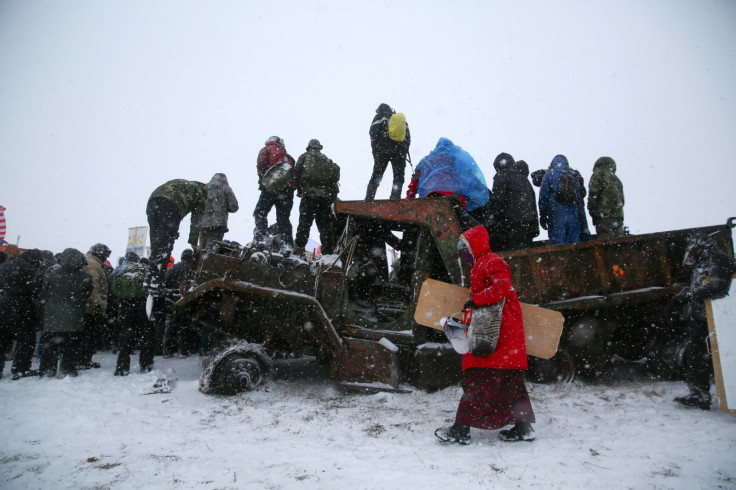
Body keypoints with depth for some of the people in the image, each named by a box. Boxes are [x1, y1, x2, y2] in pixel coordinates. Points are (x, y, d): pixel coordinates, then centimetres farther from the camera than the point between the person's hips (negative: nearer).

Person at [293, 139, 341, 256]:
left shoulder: (304, 157, 11)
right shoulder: (327, 159, 20)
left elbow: (297, 172, 1)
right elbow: (336, 170, 9)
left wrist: (299, 188, 10)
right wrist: (331, 187, 15)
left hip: (309, 194, -3)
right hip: (326, 196, 3)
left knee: (305, 221, -2)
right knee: (325, 224, 6)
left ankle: (300, 246, -11)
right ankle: (327, 251, 4)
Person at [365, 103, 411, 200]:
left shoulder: (379, 117, 15)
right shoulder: (402, 119, 25)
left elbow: (373, 133, 0)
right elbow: (408, 138, 15)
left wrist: (375, 151, 1)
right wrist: (404, 154, 13)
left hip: (383, 150, -2)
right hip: (400, 152, 2)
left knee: (376, 176, 4)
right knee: (398, 178, 7)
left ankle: (368, 200, -3)